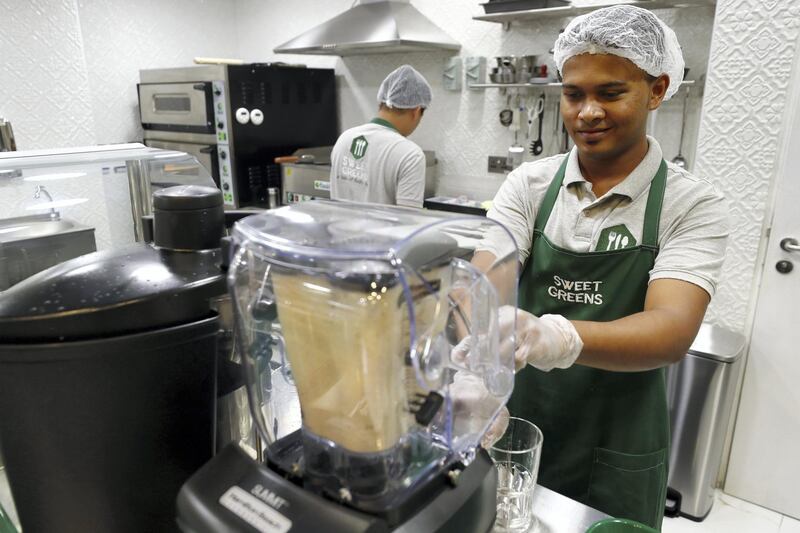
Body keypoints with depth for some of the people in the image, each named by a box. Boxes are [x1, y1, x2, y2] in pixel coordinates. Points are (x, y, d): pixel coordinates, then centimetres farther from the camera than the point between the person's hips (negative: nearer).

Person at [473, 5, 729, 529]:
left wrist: (555, 338, -45)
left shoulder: (694, 205, -11)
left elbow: (672, 330, -25)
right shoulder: (529, 184, -4)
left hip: (618, 453, -1)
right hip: (514, 431, 2)